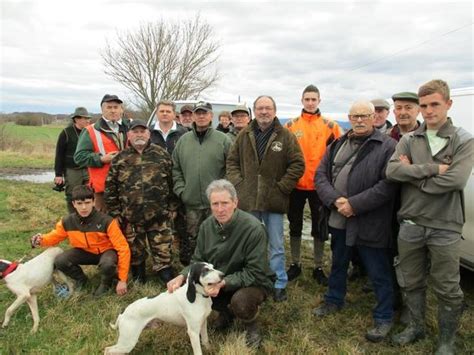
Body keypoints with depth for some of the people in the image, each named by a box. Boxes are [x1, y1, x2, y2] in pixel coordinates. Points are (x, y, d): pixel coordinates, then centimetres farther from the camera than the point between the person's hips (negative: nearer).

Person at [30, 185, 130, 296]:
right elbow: (54, 236, 5)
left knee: (107, 264, -38)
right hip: (85, 252, 4)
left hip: (106, 251, -4)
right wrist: (41, 240, -23)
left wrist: (122, 280, -25)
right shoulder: (67, 221, -16)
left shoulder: (106, 221, -28)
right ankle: (81, 279, 10)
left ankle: (106, 284, 0)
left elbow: (123, 248, -25)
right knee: (59, 261, -21)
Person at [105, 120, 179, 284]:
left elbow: (172, 182, 3)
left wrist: (172, 207, 1)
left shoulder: (161, 154, 1)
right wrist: (115, 213, 0)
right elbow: (110, 188, 3)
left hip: (159, 215, -1)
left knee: (163, 252, 5)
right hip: (130, 217, 1)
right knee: (135, 251, 16)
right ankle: (139, 279, 36)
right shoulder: (120, 159, 2)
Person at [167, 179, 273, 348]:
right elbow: (198, 260, 0)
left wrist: (223, 283, -34)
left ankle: (251, 327, 2)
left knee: (240, 301, -36)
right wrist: (182, 276, -19)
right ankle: (226, 311, 15)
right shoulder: (207, 226, -9)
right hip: (218, 280, 6)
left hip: (253, 282, -5)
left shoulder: (253, 228, -28)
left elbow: (254, 273, -26)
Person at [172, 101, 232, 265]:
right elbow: (176, 168, 13)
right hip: (190, 203, 3)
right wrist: (180, 189, 3)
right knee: (189, 242, 10)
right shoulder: (183, 140, 10)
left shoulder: (223, 140, 0)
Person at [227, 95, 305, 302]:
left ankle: (279, 284, 22)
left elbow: (298, 164, -4)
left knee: (276, 246, 8)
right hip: (248, 199, 3)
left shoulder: (286, 136, -2)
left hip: (274, 200, -2)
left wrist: (282, 186, -10)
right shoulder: (244, 135, 6)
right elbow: (232, 161, 11)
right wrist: (238, 182, -2)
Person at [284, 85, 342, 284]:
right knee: (295, 226, 12)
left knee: (319, 228, 9)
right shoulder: (290, 126, 3)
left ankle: (318, 268, 23)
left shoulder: (330, 126, 0)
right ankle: (295, 264, 27)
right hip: (296, 185, 1)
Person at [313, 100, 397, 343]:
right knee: (338, 264, 23)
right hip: (338, 220, 6)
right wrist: (335, 200, -13)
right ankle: (334, 300, 43)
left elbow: (388, 184, -18)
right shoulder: (337, 145, 10)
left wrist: (354, 204, -21)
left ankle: (384, 318, 24)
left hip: (370, 224, -6)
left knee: (378, 273, 6)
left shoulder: (387, 146, -8)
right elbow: (321, 174, 4)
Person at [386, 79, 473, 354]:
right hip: (410, 225, 3)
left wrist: (412, 173, -12)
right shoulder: (408, 140, 5)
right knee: (411, 283, 18)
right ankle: (416, 327, 39)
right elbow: (392, 171, -11)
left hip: (445, 228, -3)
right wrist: (432, 169, -19)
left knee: (447, 290, 11)